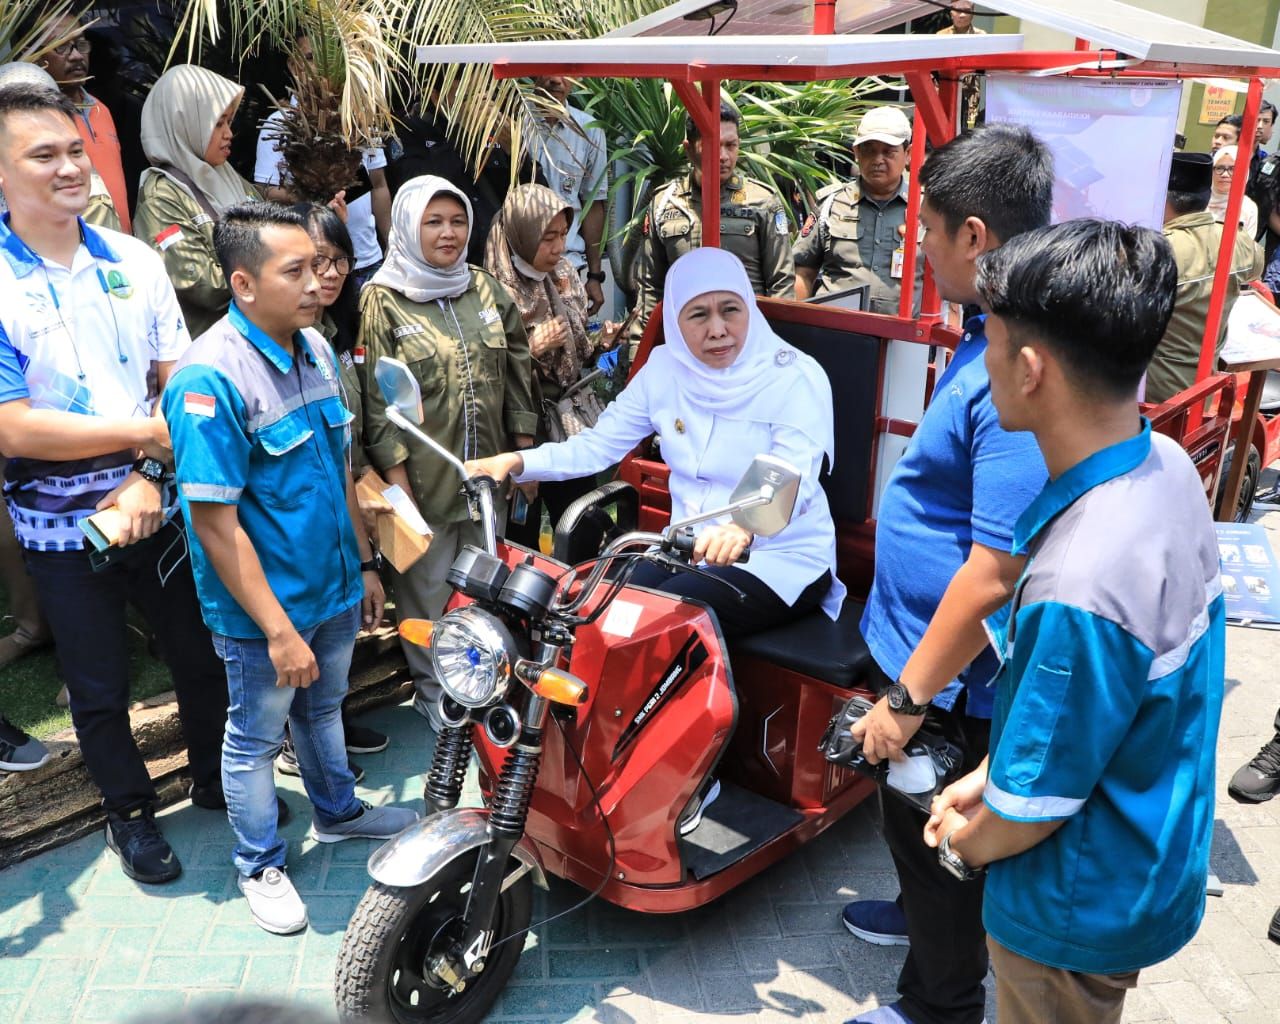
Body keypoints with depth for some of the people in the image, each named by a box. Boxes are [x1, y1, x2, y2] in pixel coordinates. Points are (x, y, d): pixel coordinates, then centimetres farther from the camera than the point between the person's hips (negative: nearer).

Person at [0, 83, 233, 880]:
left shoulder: (135, 262, -1)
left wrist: (150, 476, -15)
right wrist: (146, 433, -16)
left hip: (158, 506, 3)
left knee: (201, 651, 15)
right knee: (101, 686, 13)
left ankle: (218, 778, 39)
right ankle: (131, 811, 35)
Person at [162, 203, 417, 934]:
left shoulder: (317, 350, 0)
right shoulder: (211, 379, -24)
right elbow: (215, 521, -24)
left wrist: (364, 562, 13)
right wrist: (278, 629, -23)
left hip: (335, 586, 7)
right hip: (264, 607, -7)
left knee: (323, 707, 26)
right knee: (257, 736, 14)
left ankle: (338, 812, 48)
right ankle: (260, 864, 34)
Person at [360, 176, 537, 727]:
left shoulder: (485, 289, 8)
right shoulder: (383, 299, -7)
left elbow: (517, 369, 11)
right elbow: (376, 393, -11)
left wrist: (524, 448, 7)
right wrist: (395, 471, -15)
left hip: (488, 470, 5)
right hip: (424, 474, -4)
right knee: (427, 588, 8)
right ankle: (434, 692, 26)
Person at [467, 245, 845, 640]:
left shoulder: (796, 378, -15)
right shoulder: (665, 367, 0)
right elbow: (598, 444, 2)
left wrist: (743, 528, -51)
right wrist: (518, 461, -14)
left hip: (783, 557, -5)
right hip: (694, 545, 5)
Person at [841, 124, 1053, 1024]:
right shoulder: (994, 333, 3)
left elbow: (997, 572, -31)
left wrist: (910, 697, -22)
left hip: (954, 678, -9)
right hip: (920, 642, 10)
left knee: (936, 840, 12)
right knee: (914, 824, 30)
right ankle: (922, 914, 55)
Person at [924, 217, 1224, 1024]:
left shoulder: (1079, 585, -38)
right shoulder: (1168, 466, -11)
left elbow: (1036, 807, -24)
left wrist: (966, 846, -4)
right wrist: (987, 775, 4)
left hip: (1083, 907, -7)